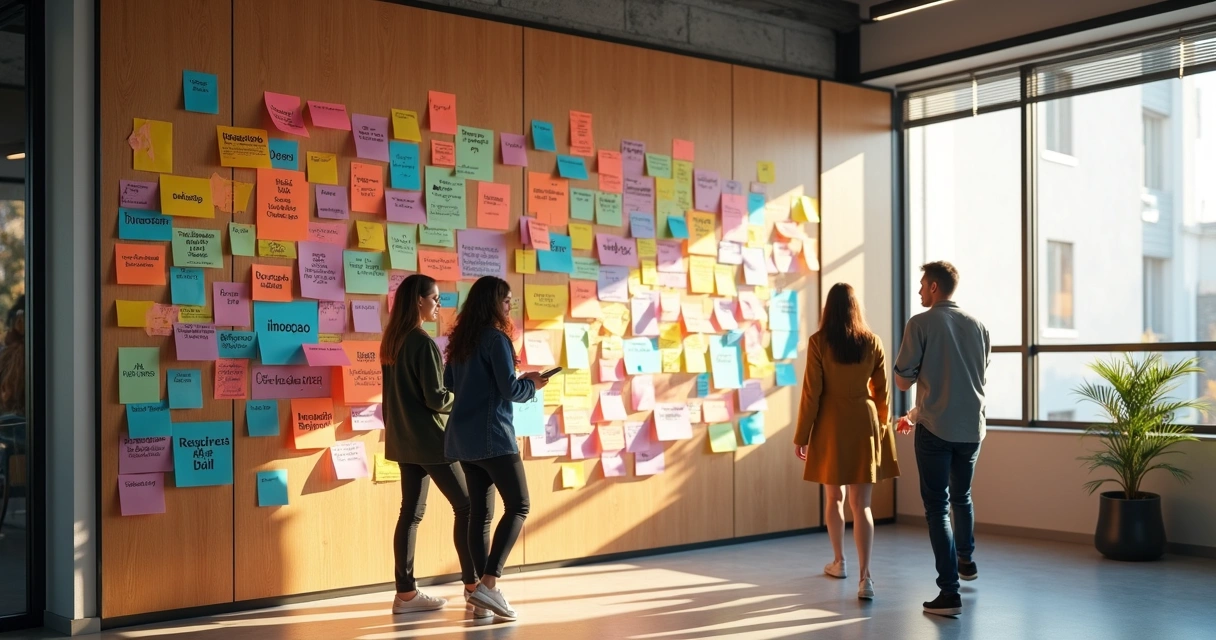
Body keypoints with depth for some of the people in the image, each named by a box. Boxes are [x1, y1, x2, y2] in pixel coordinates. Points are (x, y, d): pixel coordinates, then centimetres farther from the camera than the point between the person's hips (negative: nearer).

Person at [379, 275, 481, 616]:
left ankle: (406, 593, 8)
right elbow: (436, 399, -17)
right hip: (429, 439, -8)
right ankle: (472, 584, 5)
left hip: (404, 439, 8)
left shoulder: (392, 342, 10)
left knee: (411, 512, 8)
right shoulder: (423, 343, -16)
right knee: (466, 505, 1)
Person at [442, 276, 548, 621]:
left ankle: (484, 586, 10)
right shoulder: (496, 338, -12)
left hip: (464, 437, 9)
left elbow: (449, 385, 20)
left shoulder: (460, 340, 13)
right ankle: (488, 584, -13)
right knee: (518, 506, -4)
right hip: (492, 436, -8)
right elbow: (510, 389, -17)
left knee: (480, 512, 9)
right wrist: (533, 384, 4)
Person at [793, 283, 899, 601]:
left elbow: (811, 392, -7)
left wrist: (801, 435, 0)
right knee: (861, 504, 0)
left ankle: (839, 562, 31)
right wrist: (883, 427, 19)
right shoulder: (872, 342, 1)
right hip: (865, 425, 1)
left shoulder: (819, 342, -7)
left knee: (834, 496, 17)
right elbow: (882, 391, 6)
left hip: (831, 426, -1)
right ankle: (864, 577, -10)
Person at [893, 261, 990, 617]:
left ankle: (949, 592, -4)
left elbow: (903, 381, -7)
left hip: (936, 429, -5)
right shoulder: (978, 326, 7)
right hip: (972, 428, 5)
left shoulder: (921, 324, -8)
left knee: (937, 507, 0)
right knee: (961, 496, 26)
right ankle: (966, 560, 45)